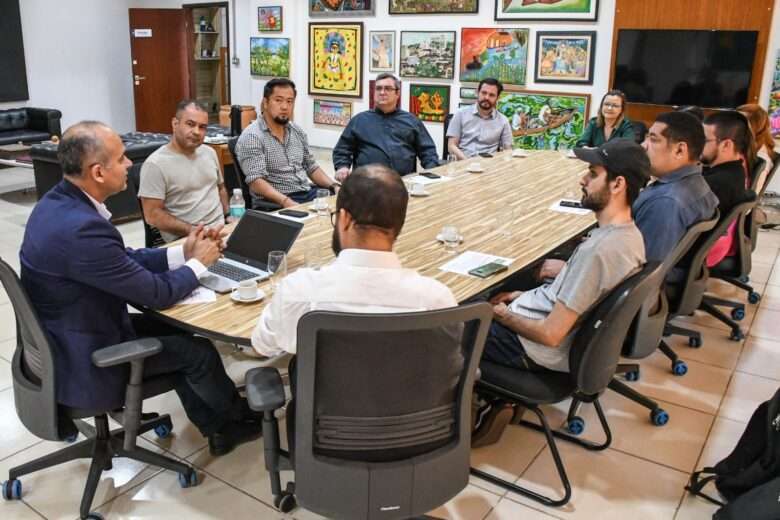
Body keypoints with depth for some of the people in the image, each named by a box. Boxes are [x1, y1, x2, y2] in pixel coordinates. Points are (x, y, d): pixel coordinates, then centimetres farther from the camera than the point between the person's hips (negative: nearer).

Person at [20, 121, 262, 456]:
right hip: (84, 357, -9)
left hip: (67, 335, 9)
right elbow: (157, 293, -23)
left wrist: (182, 252, 1)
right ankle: (238, 415, 31)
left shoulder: (59, 201, -3)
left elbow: (123, 260, 7)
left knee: (173, 330, 16)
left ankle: (217, 427, 26)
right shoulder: (82, 228, -33)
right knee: (197, 349, 2)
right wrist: (199, 263, -6)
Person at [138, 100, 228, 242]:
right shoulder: (155, 164, -8)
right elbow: (152, 215, -10)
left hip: (220, 230, 7)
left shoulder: (209, 153, 12)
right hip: (184, 239, -6)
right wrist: (194, 231, -16)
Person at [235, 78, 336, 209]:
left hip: (308, 194, 7)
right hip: (274, 203, -7)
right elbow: (256, 181, -18)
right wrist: (286, 201, -31)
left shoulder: (297, 131, 14)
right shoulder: (252, 137, -9)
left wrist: (334, 186, 4)